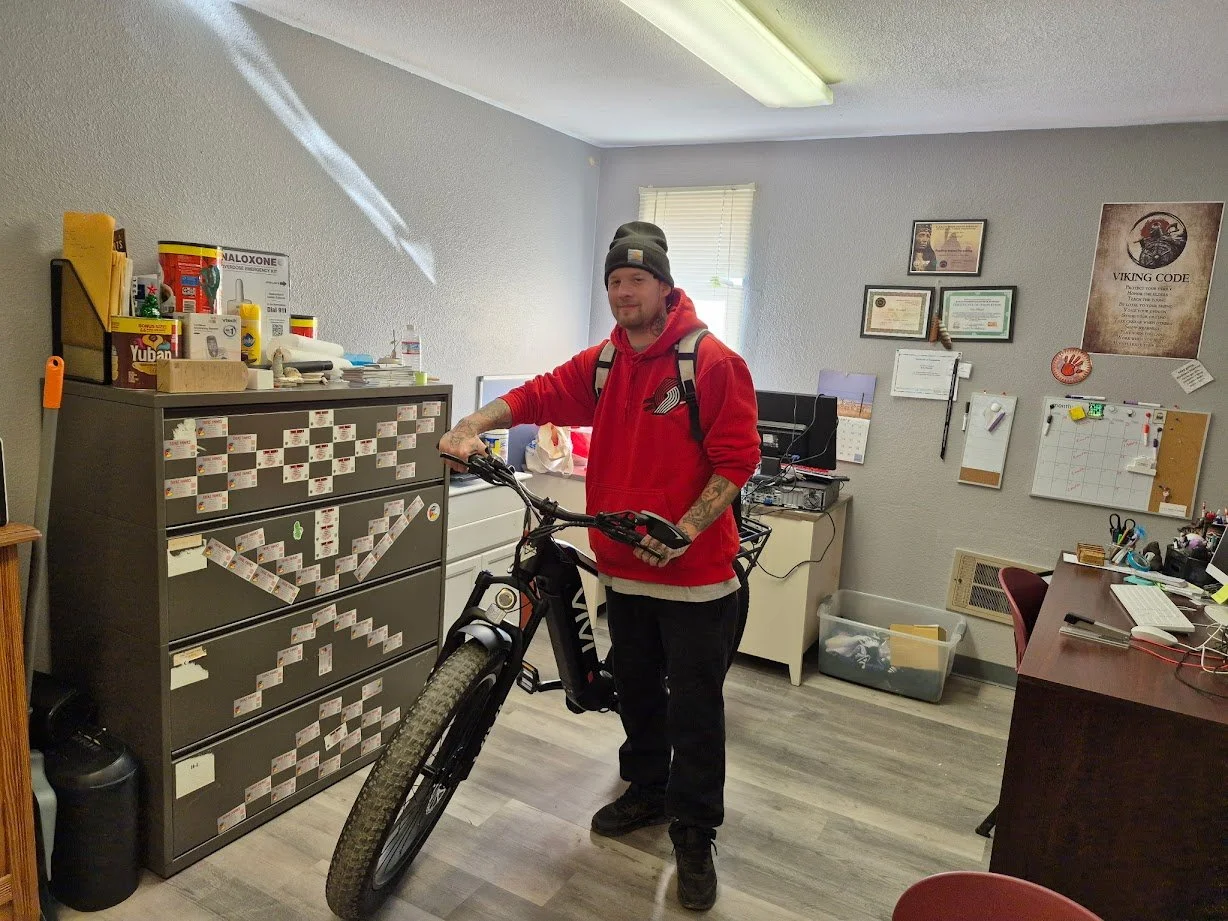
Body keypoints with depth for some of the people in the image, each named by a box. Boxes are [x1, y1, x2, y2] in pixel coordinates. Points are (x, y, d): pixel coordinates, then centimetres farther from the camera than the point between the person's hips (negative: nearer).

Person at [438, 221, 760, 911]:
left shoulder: (714, 363, -12)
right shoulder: (600, 366, 7)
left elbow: (737, 460, -15)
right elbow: (534, 397, 4)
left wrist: (685, 529, -24)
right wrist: (472, 427, -13)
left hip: (695, 573, -5)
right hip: (624, 568, 6)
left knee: (695, 709, 6)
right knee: (637, 692, 21)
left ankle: (695, 835, 24)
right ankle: (646, 793, 43)